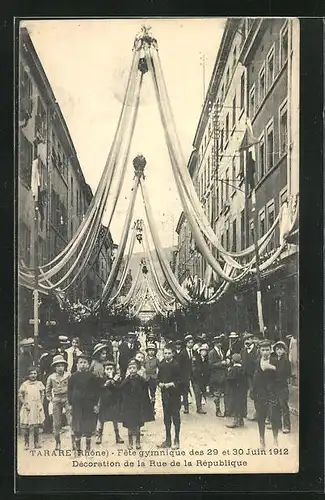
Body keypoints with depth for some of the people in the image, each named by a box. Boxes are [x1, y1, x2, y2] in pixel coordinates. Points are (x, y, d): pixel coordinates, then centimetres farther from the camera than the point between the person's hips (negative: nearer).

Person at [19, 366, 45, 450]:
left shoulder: (39, 383, 7)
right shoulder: (24, 384, -1)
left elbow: (42, 395, 14)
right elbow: (20, 396, 2)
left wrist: (41, 404, 4)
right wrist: (25, 404, -7)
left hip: (37, 408, 2)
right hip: (27, 408, -2)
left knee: (36, 426, 4)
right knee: (25, 426, -3)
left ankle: (36, 443, 13)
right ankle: (26, 444, 8)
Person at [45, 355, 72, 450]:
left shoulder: (68, 375, -2)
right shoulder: (51, 377, 4)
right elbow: (48, 390, 17)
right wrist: (50, 399, 9)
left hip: (67, 398, -2)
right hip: (56, 400, 2)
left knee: (71, 420, -10)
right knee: (56, 423, 5)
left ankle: (74, 441, -6)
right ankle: (57, 442, 17)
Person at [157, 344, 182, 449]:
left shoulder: (176, 365, -10)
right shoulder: (161, 365, 5)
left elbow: (180, 380, -10)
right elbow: (158, 378, 11)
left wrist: (171, 384, -21)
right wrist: (160, 383, -9)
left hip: (174, 394, -5)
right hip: (165, 393, 5)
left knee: (175, 417, 3)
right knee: (166, 417, 12)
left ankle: (176, 440, 14)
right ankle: (168, 440, 21)